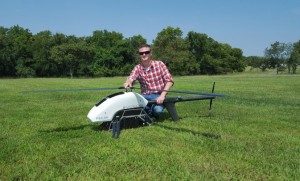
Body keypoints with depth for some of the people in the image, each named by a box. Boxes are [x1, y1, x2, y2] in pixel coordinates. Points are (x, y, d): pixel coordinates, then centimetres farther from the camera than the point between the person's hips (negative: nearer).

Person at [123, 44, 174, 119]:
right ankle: (149, 112, 3)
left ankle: (154, 115, 7)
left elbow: (169, 81, -9)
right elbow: (131, 78, -15)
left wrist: (162, 95, -21)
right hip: (145, 96, 3)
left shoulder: (159, 64, -4)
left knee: (157, 110, -34)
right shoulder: (137, 68, 4)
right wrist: (128, 82, -40)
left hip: (158, 95, -2)